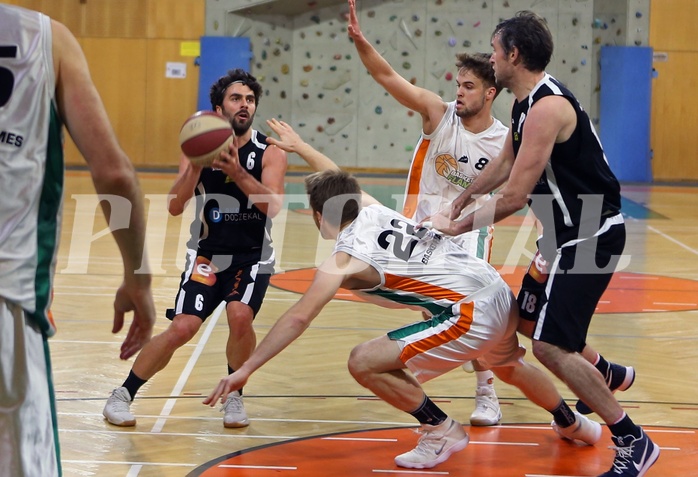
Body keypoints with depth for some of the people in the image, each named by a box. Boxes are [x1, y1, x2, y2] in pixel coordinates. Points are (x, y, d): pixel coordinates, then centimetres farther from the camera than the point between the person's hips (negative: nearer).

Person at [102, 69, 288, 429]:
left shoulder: (270, 152, -7)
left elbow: (273, 206, -22)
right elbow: (175, 206, -11)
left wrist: (237, 171, -34)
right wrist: (196, 164, -26)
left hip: (253, 256, 0)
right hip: (207, 253, 1)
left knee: (240, 315, -27)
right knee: (182, 328, -15)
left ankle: (234, 395, -1)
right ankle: (123, 394, 4)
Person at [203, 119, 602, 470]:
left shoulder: (344, 261, -8)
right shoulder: (374, 211, 12)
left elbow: (298, 319, -11)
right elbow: (339, 182, 35)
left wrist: (245, 370, -8)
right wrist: (299, 146, 46)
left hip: (473, 314, -9)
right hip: (502, 295, 9)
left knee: (365, 362, -10)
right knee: (507, 365, 39)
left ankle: (442, 431, 3)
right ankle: (571, 423, 59)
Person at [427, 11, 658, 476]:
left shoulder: (547, 107, -23)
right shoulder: (528, 103, 8)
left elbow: (514, 197, -24)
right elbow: (505, 164, 26)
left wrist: (461, 225, -12)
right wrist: (464, 198, 37)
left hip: (591, 234, -10)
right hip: (569, 230, 10)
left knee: (551, 346, -17)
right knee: (532, 320, 25)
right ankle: (609, 378, 47)